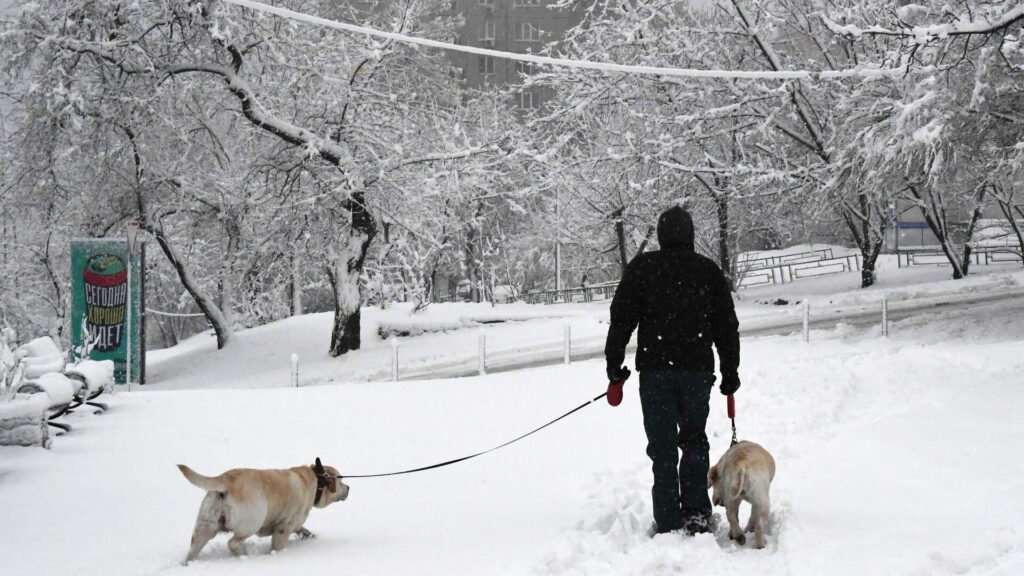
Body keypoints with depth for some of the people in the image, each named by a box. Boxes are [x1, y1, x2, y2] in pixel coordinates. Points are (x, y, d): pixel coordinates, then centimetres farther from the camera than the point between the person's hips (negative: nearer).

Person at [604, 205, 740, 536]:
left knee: (662, 446, 2)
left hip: (655, 369, -2)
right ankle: (697, 511, 10)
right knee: (695, 440, 17)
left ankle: (668, 524, 1)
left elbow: (621, 319, -2)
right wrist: (730, 373, 17)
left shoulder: (642, 268, -1)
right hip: (698, 369, 2)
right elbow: (727, 327, 10)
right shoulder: (709, 271, 6)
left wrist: (614, 364, 6)